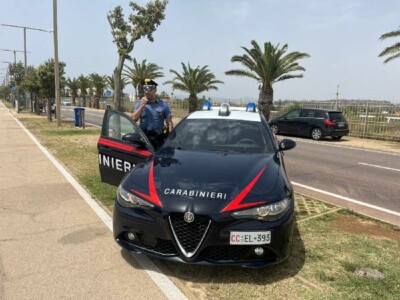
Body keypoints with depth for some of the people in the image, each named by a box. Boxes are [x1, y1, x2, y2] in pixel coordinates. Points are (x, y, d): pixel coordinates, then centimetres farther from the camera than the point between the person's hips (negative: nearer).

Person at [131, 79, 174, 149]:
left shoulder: (163, 105, 5)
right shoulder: (139, 104, 7)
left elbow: (169, 123, 3)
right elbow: (133, 119, -6)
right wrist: (142, 105, -9)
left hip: (158, 138, 0)